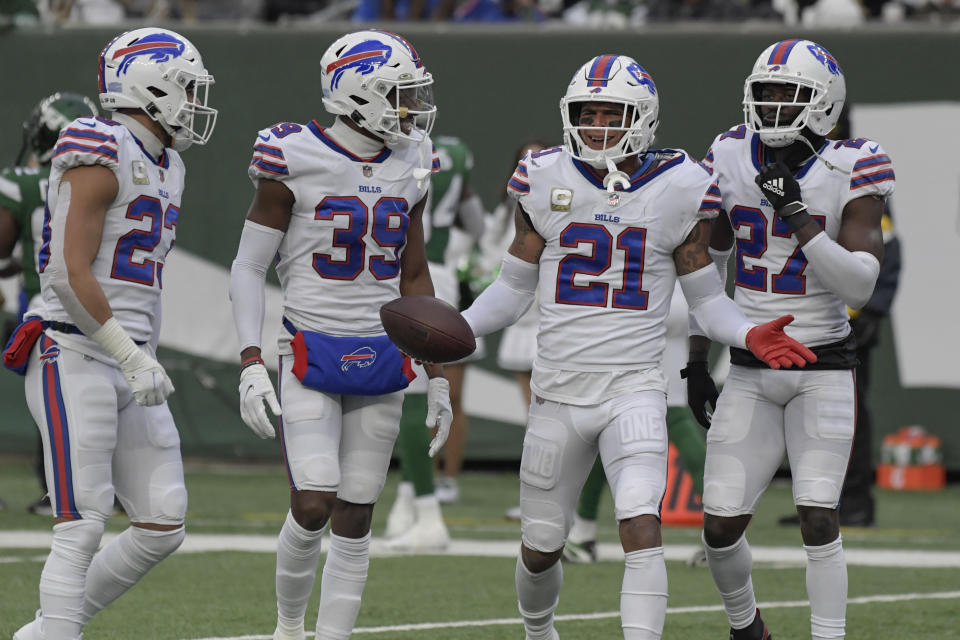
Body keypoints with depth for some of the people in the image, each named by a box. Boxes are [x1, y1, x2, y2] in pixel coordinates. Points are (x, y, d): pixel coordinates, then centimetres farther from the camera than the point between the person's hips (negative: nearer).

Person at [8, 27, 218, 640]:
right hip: (75, 358, -9)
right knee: (82, 530, -10)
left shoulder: (164, 168, 16)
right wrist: (135, 360, -18)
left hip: (128, 364, 9)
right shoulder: (101, 158, -13)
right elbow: (72, 275, -18)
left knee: (162, 527, 5)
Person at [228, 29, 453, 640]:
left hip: (382, 360, 5)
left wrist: (437, 373, 12)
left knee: (355, 520, 4)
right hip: (311, 356, -5)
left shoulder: (408, 167, 6)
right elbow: (249, 269, -5)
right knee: (313, 506, -14)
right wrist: (251, 365, -15)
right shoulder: (295, 161, -9)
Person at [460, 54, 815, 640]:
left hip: (634, 393, -2)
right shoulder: (546, 182, 1)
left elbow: (705, 295, 6)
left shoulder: (678, 190, -3)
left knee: (642, 528, -23)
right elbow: (514, 289, 10)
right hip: (558, 393, 2)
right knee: (541, 548, 13)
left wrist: (748, 334, -14)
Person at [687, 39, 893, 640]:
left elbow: (859, 286, -20)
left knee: (818, 518, -16)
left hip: (823, 370, -3)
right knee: (720, 527, 0)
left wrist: (797, 214, -28)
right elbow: (706, 267, 13)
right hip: (752, 374, 4)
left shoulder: (851, 173, -12)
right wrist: (697, 362, 11)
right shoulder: (731, 161, 0)